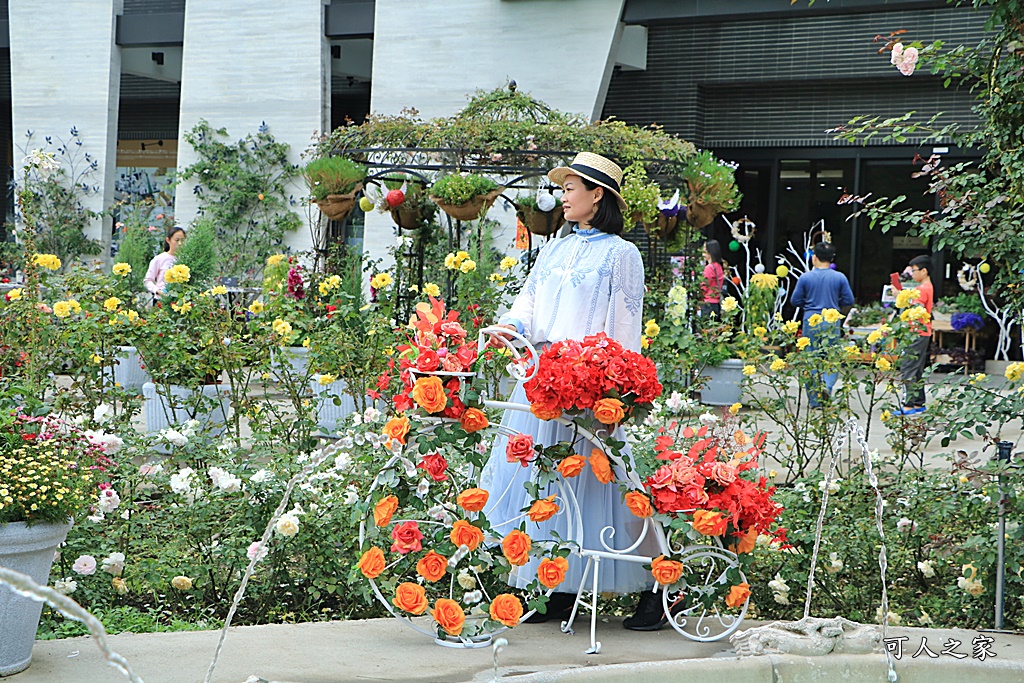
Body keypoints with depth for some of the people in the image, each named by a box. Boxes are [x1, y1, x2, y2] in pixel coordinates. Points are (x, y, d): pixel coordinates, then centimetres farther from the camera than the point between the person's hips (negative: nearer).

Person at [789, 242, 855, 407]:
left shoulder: (805, 277, -3)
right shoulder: (840, 277, -1)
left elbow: (795, 301, 3)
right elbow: (849, 301, 2)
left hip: (811, 321, 0)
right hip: (832, 322, 0)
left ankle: (814, 400, 7)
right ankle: (827, 385, -21)